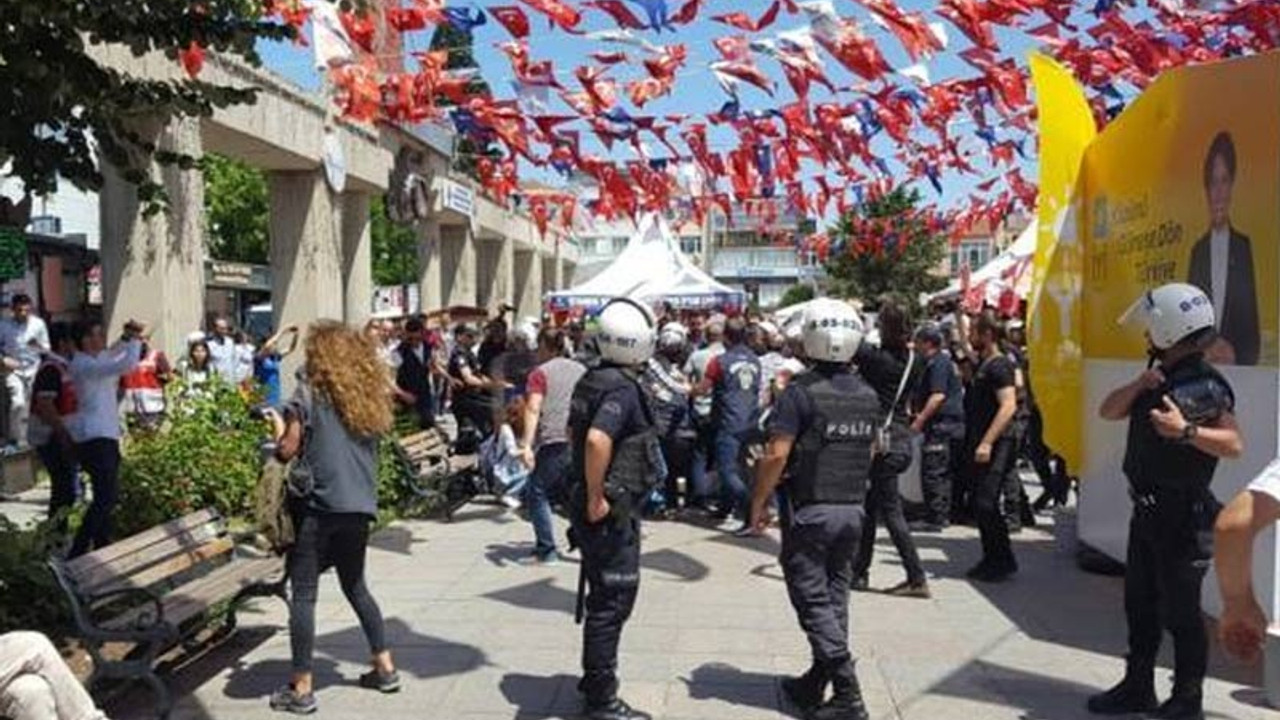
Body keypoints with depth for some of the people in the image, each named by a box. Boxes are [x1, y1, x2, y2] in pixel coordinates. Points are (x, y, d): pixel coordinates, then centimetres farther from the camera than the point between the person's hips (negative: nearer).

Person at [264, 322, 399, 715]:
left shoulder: (310, 393, -4)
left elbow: (287, 450, -5)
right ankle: (385, 668, 23)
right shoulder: (370, 398, 12)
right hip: (359, 506, 6)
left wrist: (280, 427, 13)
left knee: (303, 594, 1)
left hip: (319, 505, -6)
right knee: (356, 587, 20)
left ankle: (301, 689, 3)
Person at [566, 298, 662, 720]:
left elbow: (573, 431, 21)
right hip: (612, 510, -10)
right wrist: (596, 497, -26)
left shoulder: (591, 380, 9)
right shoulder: (622, 388, -21)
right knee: (612, 602, 0)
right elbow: (598, 440, -36)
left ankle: (594, 678, 35)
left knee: (604, 597, 21)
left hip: (597, 506, 10)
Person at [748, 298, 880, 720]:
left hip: (809, 511, -6)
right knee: (835, 597, 13)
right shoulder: (868, 396, 6)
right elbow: (870, 452, 15)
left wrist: (758, 504, -9)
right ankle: (815, 685, 24)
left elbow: (776, 454, -19)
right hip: (854, 510, 7)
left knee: (814, 601, 0)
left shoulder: (801, 392, -15)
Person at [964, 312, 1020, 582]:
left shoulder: (1000, 366, -13)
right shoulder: (982, 363, 14)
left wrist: (987, 443, -27)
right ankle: (991, 560, 19)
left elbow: (1009, 405, -23)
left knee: (986, 504, -12)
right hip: (980, 444, 9)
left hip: (996, 446, -9)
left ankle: (1003, 562, -3)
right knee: (979, 504, 11)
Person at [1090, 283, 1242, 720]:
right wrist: (1138, 385, -7)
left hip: (1183, 516, -9)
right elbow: (1108, 412, 8)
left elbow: (1233, 444, -24)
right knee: (1139, 605, 17)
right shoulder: (1159, 376, 11)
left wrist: (1187, 430, -35)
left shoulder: (1204, 385, -16)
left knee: (1180, 612, 2)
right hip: (1148, 510, 9)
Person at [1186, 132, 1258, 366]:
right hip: (1201, 361, 2)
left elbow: (1252, 321, 0)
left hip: (1237, 364, -2)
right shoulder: (1198, 250, 8)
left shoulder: (1244, 246, -1)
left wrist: (1237, 357, -14)